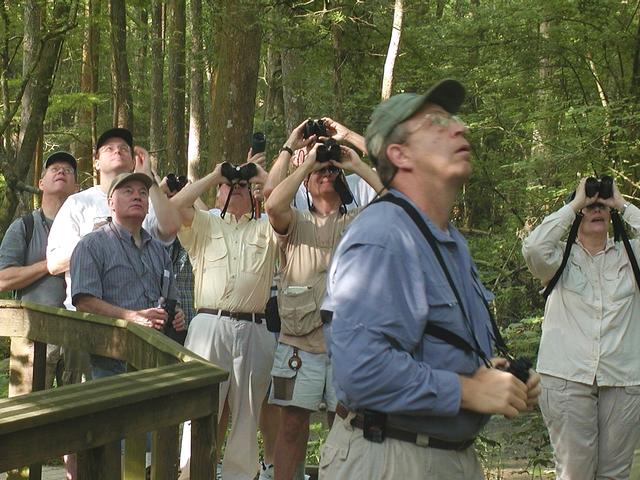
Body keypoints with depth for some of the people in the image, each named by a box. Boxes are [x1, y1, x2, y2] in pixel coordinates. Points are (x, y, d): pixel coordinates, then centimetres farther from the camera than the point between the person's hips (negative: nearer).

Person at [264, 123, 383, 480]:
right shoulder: (296, 223, 9)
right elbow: (273, 203, -14)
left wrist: (359, 166, -3)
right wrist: (306, 161, -7)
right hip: (300, 341, -1)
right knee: (293, 423, 2)